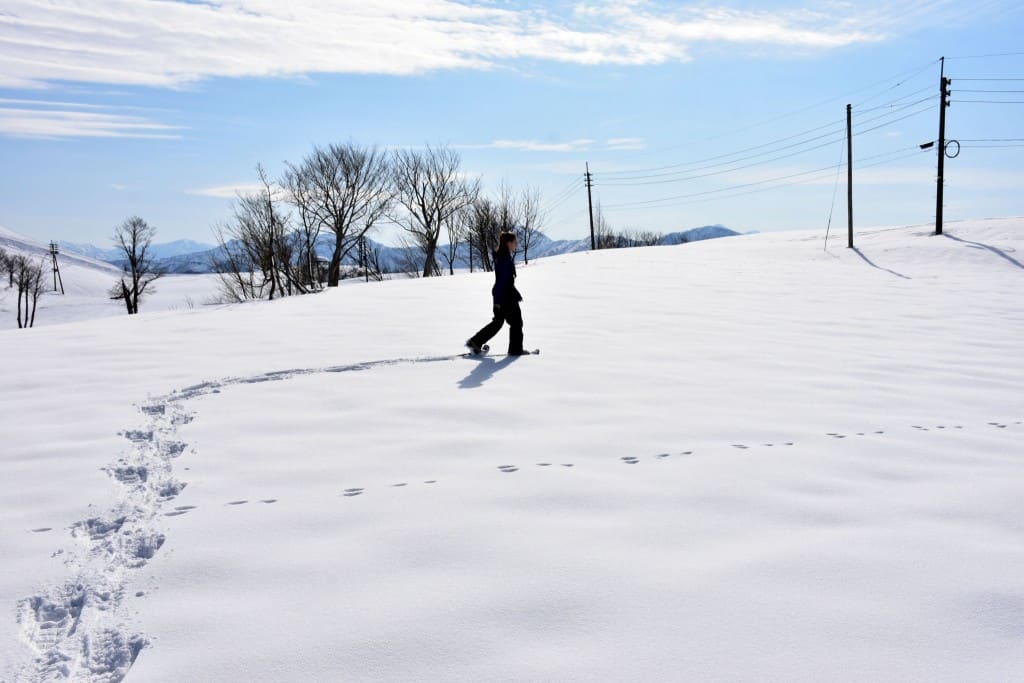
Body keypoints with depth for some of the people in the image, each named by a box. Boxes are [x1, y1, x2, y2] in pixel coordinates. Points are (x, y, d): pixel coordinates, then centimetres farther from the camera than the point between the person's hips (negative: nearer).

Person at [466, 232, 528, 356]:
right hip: (505, 295, -10)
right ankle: (515, 349, 12)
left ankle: (475, 342, 10)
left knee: (498, 321, 14)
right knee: (516, 321, 4)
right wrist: (499, 300, -23)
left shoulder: (501, 256, 13)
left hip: (499, 294, 10)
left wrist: (516, 294, 26)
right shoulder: (505, 258, -18)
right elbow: (502, 280, -22)